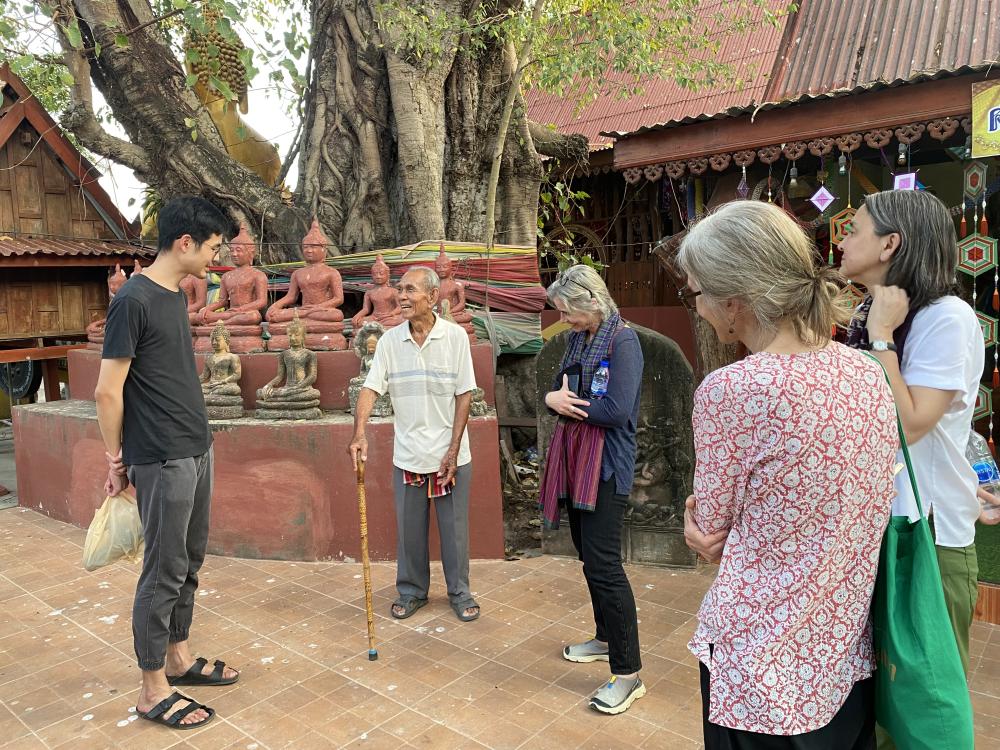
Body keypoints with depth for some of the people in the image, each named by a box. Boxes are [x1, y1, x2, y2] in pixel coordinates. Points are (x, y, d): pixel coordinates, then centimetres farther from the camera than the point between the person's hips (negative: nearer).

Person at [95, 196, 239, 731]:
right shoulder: (133, 301, -16)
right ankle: (152, 690, 16)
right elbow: (107, 391, -14)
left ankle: (178, 658, 33)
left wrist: (198, 441, 17)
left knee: (189, 563, 17)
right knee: (163, 572, 2)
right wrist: (117, 459, -5)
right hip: (162, 462, -8)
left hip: (197, 451, 8)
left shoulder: (176, 296, 11)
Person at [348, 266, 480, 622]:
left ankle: (459, 591, 28)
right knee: (409, 528, 13)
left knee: (454, 527, 10)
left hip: (450, 455, -2)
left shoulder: (455, 336, -7)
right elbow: (370, 389, -7)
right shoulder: (389, 340, -1)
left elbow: (464, 395, -6)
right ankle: (412, 590, 32)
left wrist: (453, 450, -9)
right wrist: (359, 433, -24)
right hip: (407, 455, 2)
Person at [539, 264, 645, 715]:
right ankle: (606, 638, 35)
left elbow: (616, 411, -23)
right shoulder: (577, 339, 11)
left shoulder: (622, 340, -14)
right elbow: (559, 390, 14)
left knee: (602, 563, -8)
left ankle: (628, 673, 4)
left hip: (606, 466, -8)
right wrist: (553, 398, -10)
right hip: (574, 460, 8)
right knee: (588, 555, 17)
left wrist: (565, 402, -10)